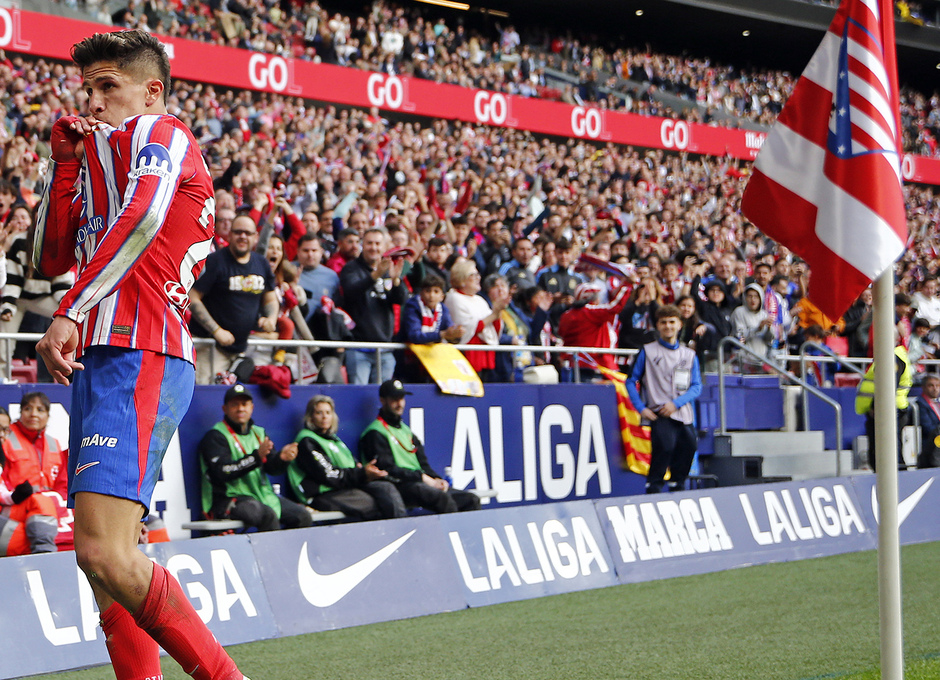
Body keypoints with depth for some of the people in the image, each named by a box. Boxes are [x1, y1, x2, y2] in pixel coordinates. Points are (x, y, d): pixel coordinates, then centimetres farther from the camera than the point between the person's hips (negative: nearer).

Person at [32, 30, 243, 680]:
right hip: (105, 358, 10)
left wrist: (70, 314, -24)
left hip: (134, 353, -10)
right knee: (104, 563, 6)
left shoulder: (158, 131, 3)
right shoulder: (101, 153, 31)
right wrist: (66, 162, 19)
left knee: (106, 553, -21)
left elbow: (143, 216, -18)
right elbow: (52, 258, 26)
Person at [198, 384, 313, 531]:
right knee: (268, 515, -32)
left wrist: (282, 458, -17)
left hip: (262, 495, 7)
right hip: (227, 500, -7)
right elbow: (222, 472, -20)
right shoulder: (215, 437, -4)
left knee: (302, 515, -8)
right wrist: (256, 456, -28)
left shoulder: (259, 433, 18)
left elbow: (273, 468, 8)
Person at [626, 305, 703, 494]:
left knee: (688, 447, 1)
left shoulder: (689, 355, 14)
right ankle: (653, 488, -15)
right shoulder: (648, 352, 6)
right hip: (659, 414, -4)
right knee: (665, 445, -23)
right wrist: (641, 408, -6)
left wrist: (676, 403, -8)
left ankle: (677, 487, 18)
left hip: (684, 415, 4)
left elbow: (696, 386, 8)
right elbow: (631, 381, 6)